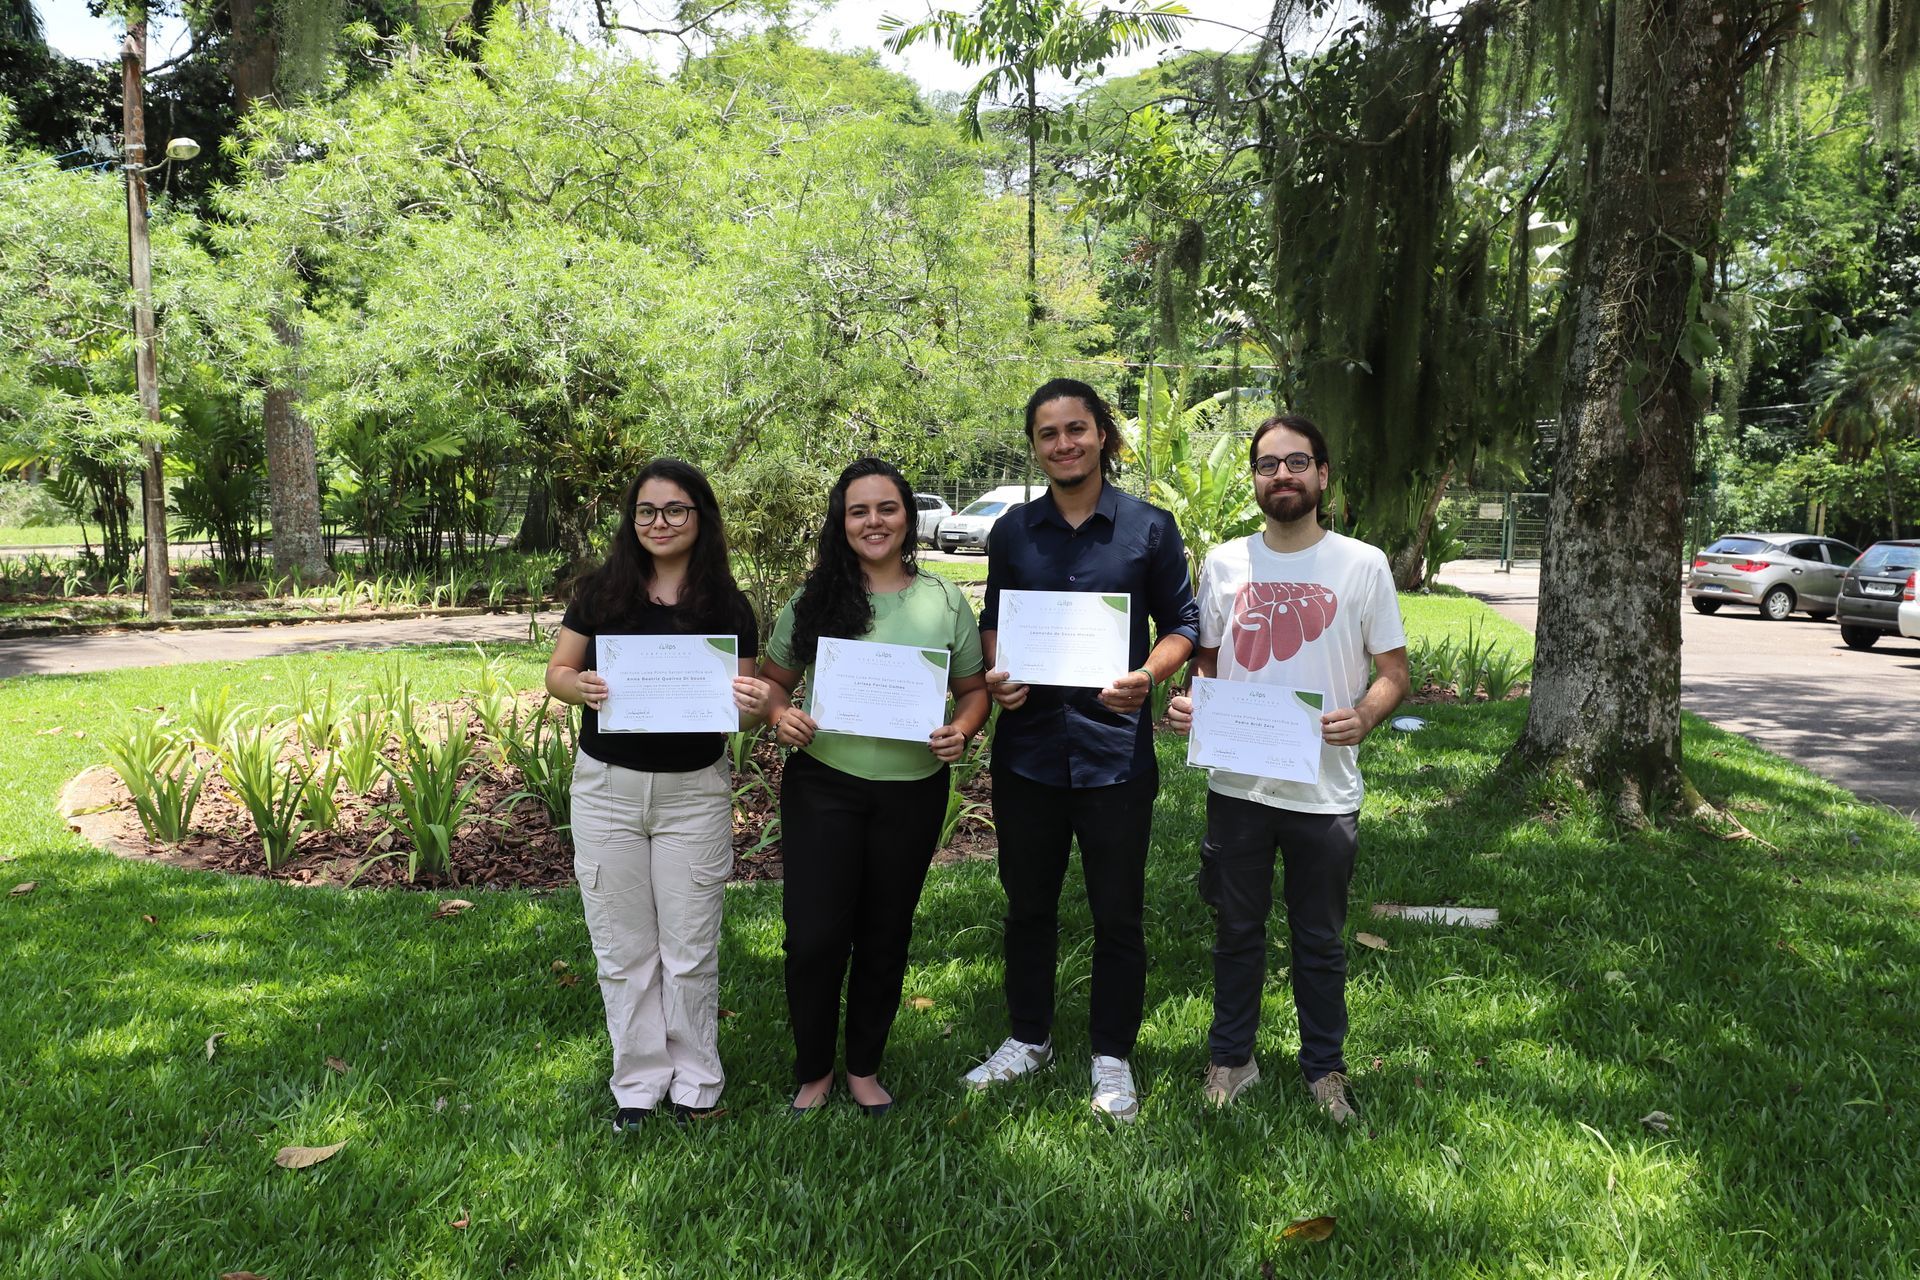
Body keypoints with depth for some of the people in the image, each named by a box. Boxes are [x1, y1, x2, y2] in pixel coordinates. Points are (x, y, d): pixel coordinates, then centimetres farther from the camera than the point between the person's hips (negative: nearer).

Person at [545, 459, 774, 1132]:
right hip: (606, 788, 1)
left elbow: (742, 699, 2)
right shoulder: (602, 591, -1)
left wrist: (756, 706, -22)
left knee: (690, 950, 8)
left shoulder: (727, 604, -3)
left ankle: (694, 1080, 27)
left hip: (694, 792, -1)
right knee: (623, 948, 10)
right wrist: (582, 688, -19)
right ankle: (638, 1081, 27)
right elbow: (556, 671, 3)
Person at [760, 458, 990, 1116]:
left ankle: (864, 1067, 34)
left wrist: (959, 730, -13)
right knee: (814, 937, -1)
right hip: (823, 786, -1)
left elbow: (973, 689, 8)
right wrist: (780, 716, -13)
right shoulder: (814, 598, 1)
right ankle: (813, 1070, 23)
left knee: (885, 936, 14)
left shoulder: (945, 601, 2)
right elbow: (774, 680, 8)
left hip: (913, 792, 1)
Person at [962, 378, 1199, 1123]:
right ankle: (1029, 1038, 34)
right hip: (1028, 746, 3)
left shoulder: (1149, 528, -2)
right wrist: (996, 676, -6)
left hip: (1115, 748, -3)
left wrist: (1149, 676, -16)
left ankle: (1112, 1056, 25)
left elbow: (1182, 622, 3)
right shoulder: (1013, 532, 6)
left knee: (1118, 914, 7)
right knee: (1028, 903, 16)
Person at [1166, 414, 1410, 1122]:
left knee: (1320, 941, 14)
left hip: (1325, 790, -1)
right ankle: (1231, 1058, 33)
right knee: (1237, 931, 15)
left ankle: (1324, 1066, 33)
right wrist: (1187, 700, -9)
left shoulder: (1363, 565, -2)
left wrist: (1363, 716, -19)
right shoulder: (1223, 563, 4)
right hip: (1237, 784, 2)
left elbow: (1393, 670, 2)